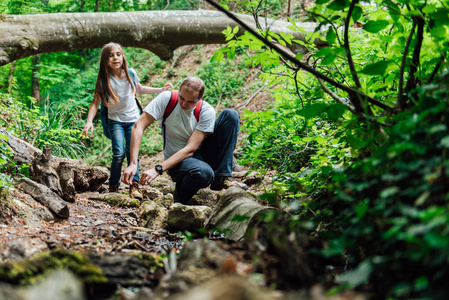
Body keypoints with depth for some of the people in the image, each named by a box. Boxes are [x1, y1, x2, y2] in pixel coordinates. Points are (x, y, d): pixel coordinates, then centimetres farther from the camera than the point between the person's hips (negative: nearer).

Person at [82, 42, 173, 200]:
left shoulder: (131, 73, -3)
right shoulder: (104, 79, -11)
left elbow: (140, 89, 17)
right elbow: (96, 102, -13)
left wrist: (160, 89, 11)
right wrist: (89, 121, -25)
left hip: (133, 119, 2)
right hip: (115, 120, -2)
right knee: (119, 153, -15)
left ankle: (134, 185, -4)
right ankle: (113, 187, 0)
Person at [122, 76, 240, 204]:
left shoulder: (207, 112, -13)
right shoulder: (166, 99, -13)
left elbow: (190, 149, -20)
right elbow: (138, 126, -18)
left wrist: (158, 169, -31)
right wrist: (133, 163, -31)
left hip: (202, 155, 3)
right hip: (177, 162, -3)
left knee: (230, 115, -16)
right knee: (204, 173, -40)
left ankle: (221, 179, -16)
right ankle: (181, 195, -4)